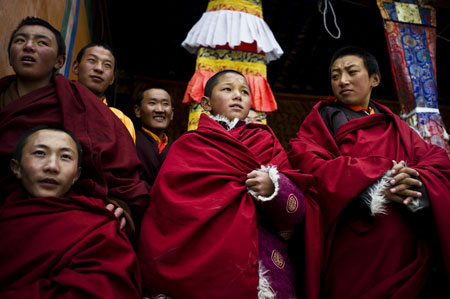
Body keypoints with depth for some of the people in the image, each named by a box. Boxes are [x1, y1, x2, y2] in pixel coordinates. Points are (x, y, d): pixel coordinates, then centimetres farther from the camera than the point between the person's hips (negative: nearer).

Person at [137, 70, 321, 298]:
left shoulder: (267, 142, 10)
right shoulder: (187, 145, 7)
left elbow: (299, 209, 2)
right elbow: (166, 208, -6)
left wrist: (274, 187, -18)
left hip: (262, 262, 2)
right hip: (199, 261, -1)